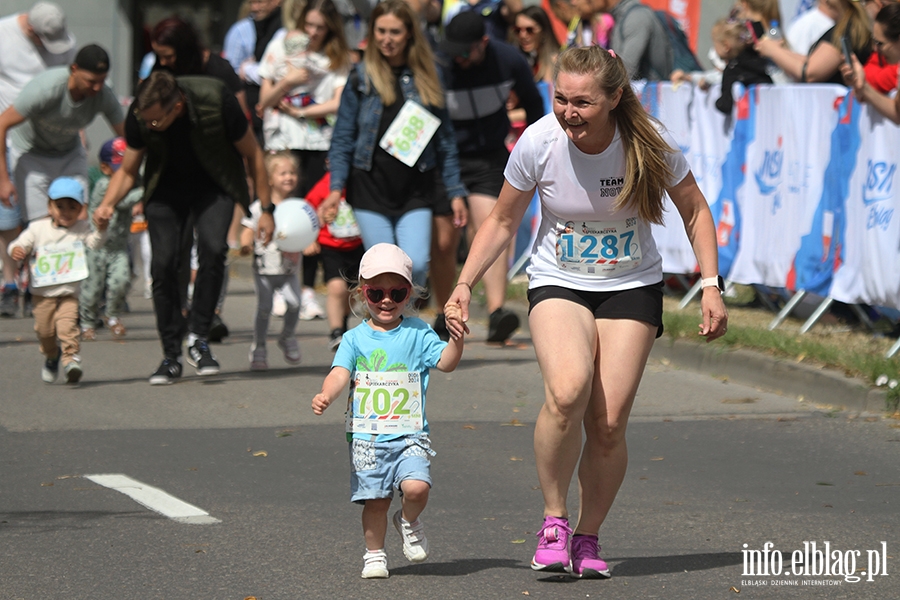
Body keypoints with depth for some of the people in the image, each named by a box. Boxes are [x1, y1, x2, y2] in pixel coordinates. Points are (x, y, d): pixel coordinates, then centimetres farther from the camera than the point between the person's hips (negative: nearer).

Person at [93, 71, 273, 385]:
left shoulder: (216, 100, -31)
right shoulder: (139, 115, -23)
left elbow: (252, 154, -14)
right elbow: (128, 170, -6)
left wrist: (266, 209, -11)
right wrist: (108, 203, -26)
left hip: (214, 185, -2)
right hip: (167, 186, 2)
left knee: (212, 248, -26)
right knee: (163, 263, -11)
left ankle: (198, 338, -11)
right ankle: (171, 356, 2)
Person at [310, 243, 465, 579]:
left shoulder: (417, 333, 6)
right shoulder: (355, 338, 6)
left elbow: (445, 362, -3)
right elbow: (340, 373, -6)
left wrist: (457, 339, -22)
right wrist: (326, 395, -26)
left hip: (410, 434, -1)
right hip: (367, 436, 1)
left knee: (416, 487, -19)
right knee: (375, 498, 1)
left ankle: (408, 521, 12)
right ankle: (374, 553, 19)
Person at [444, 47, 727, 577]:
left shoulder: (650, 144, -16)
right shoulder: (538, 143, -16)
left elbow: (695, 210, 2)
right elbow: (503, 221, 1)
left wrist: (711, 285, -6)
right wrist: (465, 284, -8)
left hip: (632, 288, 1)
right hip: (558, 284, -1)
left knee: (608, 423, -9)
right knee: (567, 391, -29)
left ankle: (588, 537, 13)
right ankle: (554, 519, -11)